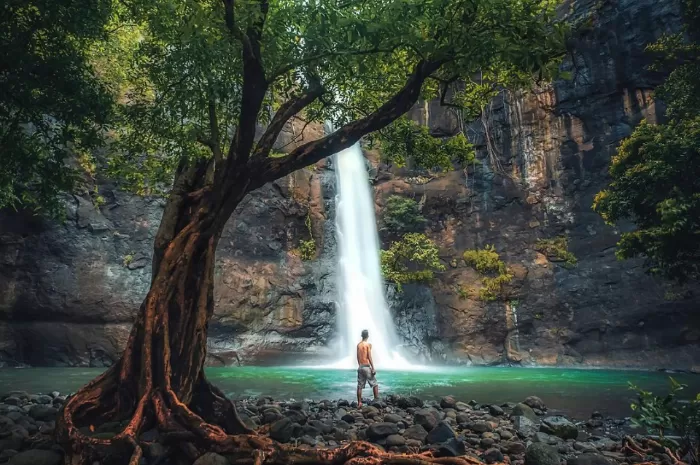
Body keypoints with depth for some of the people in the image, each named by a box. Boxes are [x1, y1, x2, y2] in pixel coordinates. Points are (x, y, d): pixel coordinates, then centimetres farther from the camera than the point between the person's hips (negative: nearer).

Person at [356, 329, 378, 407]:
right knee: (375, 384, 6)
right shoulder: (368, 344, -9)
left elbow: (358, 357, 12)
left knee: (360, 386, 7)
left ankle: (359, 403, 8)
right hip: (367, 367, -6)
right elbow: (369, 357, -13)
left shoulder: (358, 345, 9)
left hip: (360, 367, 6)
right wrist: (373, 368, -10)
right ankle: (377, 400, 3)